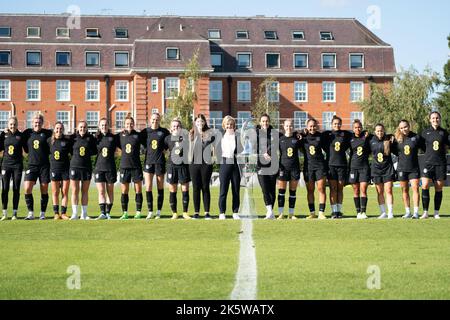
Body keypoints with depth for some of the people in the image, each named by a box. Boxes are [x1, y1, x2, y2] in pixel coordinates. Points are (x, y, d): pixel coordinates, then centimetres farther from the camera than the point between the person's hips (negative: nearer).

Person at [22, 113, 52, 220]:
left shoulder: (48, 133, 0)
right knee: (27, 188, -10)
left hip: (44, 166, -1)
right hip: (32, 165, 2)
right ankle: (30, 213, -1)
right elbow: (26, 148, 15)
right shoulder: (27, 133, 7)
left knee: (44, 190, 3)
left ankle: (42, 214, 13)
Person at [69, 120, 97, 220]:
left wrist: (87, 153, -7)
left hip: (87, 167, 1)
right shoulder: (73, 137, 1)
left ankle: (84, 214, 12)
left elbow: (95, 151, 7)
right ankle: (74, 213, 4)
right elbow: (70, 150, 9)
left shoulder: (90, 138, 2)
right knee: (75, 191, -1)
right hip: (74, 166, -1)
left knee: (85, 191, 6)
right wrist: (76, 154, -2)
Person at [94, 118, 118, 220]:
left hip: (110, 167, -1)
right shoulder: (96, 138, 5)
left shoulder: (113, 138, 0)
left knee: (110, 191, 6)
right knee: (101, 191, -5)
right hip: (99, 167, 1)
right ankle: (102, 213, -7)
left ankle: (108, 212, 13)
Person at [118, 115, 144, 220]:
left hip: (136, 166, -2)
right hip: (124, 166, 2)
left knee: (138, 190, 0)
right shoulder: (120, 136, 6)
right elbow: (118, 146, 18)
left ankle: (138, 212, 7)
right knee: (124, 191, 3)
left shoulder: (138, 135, 0)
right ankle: (125, 213, 10)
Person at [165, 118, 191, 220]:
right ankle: (174, 212, 11)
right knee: (172, 190, 2)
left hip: (184, 165, 0)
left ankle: (185, 212, 9)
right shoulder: (168, 138, 6)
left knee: (185, 190, 0)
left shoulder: (186, 137, 4)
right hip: (172, 166, 1)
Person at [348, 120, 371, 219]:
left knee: (363, 190, -8)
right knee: (356, 191, 3)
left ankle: (363, 211, -8)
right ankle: (358, 212, 8)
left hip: (364, 166, -1)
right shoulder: (351, 139, 7)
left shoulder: (366, 136, 4)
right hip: (354, 167, 1)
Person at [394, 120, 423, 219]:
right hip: (402, 168, 2)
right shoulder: (397, 139, 4)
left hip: (414, 168, -2)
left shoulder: (416, 137, -3)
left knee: (415, 188, -10)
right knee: (404, 190, 6)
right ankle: (407, 212, 14)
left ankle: (416, 212, -9)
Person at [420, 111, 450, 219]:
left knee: (439, 188, 3)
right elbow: (422, 146, 13)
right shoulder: (425, 132, 5)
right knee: (425, 186, -14)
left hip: (441, 163, 1)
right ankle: (425, 212, -7)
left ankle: (436, 213, 12)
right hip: (428, 162, -1)